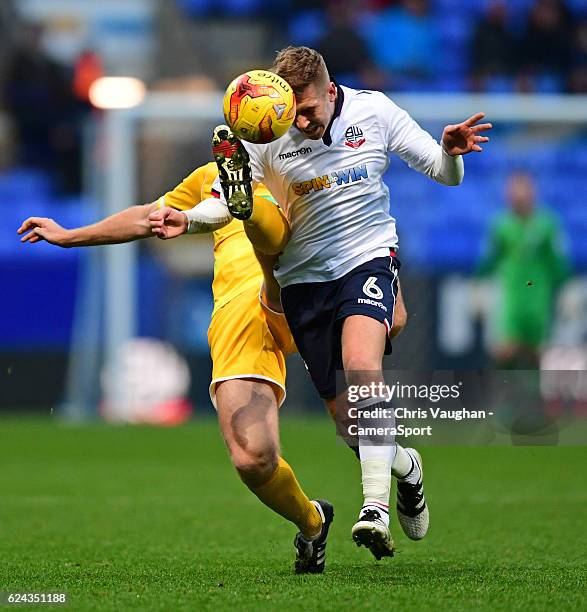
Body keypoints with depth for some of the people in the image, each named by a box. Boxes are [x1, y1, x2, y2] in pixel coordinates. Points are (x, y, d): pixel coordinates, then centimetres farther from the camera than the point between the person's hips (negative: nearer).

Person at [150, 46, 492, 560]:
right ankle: (404, 465, 38)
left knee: (362, 365, -31)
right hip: (304, 277, 2)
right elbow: (233, 204, 0)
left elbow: (447, 175, -1)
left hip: (369, 258, -2)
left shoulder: (374, 112, -7)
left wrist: (451, 151, -24)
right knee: (346, 416, 4)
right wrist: (186, 220, -20)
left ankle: (376, 507, -36)